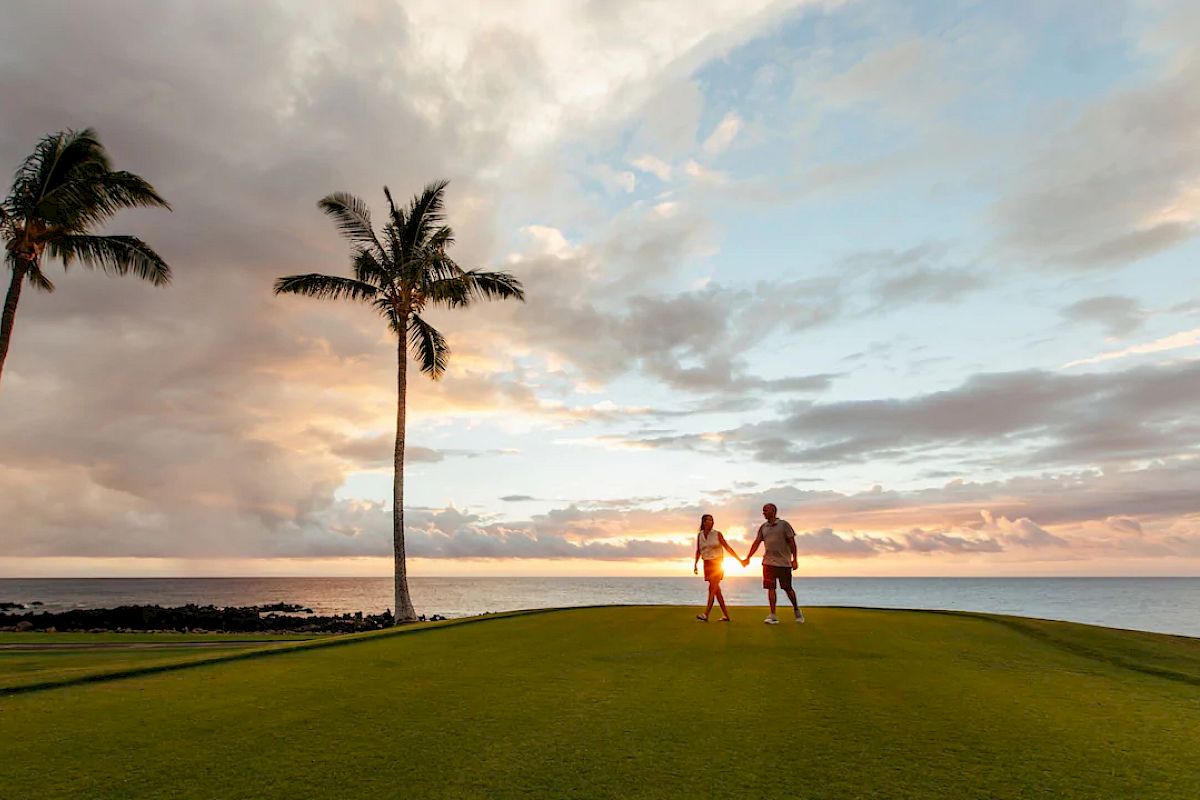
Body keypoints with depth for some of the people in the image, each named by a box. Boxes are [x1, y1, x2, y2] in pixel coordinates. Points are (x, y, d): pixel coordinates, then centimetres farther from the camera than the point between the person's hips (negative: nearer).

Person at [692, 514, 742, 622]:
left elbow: (728, 548, -1)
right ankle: (726, 615, 13)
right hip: (707, 564, 4)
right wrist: (695, 565, 5)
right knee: (716, 590, 5)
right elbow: (698, 551, 13)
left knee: (712, 588, -15)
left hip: (718, 563, -4)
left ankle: (706, 615, -21)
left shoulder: (717, 534, -5)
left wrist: (739, 560, -3)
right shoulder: (699, 535, 5)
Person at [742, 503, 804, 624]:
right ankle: (773, 616, -1)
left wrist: (794, 559, -9)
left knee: (787, 588, 4)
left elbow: (792, 542, -4)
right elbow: (756, 543, 10)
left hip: (784, 562, -4)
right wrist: (748, 558, 5)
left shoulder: (784, 524, -2)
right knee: (770, 588, -3)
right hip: (768, 562, 4)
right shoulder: (763, 527, 10)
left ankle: (797, 611, 26)